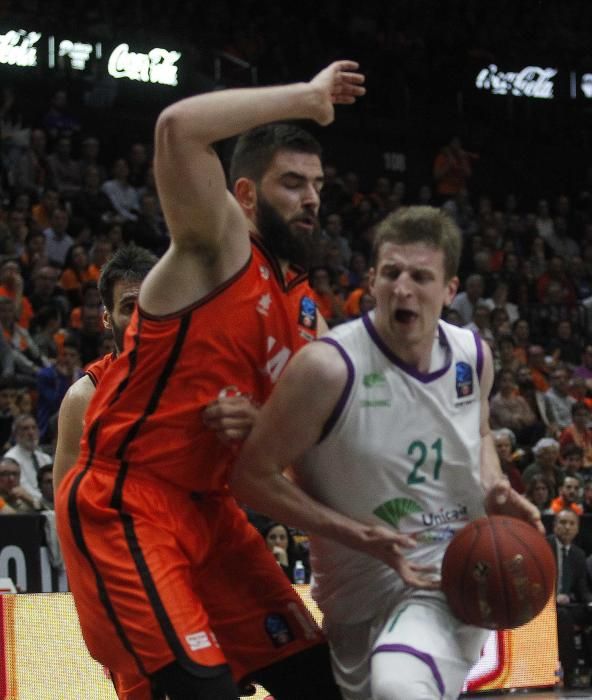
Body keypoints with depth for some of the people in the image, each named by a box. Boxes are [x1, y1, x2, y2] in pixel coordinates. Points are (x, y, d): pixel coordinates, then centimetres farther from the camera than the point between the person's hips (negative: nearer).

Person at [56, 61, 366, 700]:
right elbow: (179, 127, -30)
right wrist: (306, 97, -19)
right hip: (121, 506, -9)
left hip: (208, 509, 9)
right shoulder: (218, 246, -11)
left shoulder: (302, 308, 12)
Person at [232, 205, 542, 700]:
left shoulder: (472, 356, -2)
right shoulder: (329, 367, -19)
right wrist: (361, 536, -21)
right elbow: (252, 477, -15)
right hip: (363, 585, -1)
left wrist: (494, 487, -1)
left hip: (455, 579, 1)